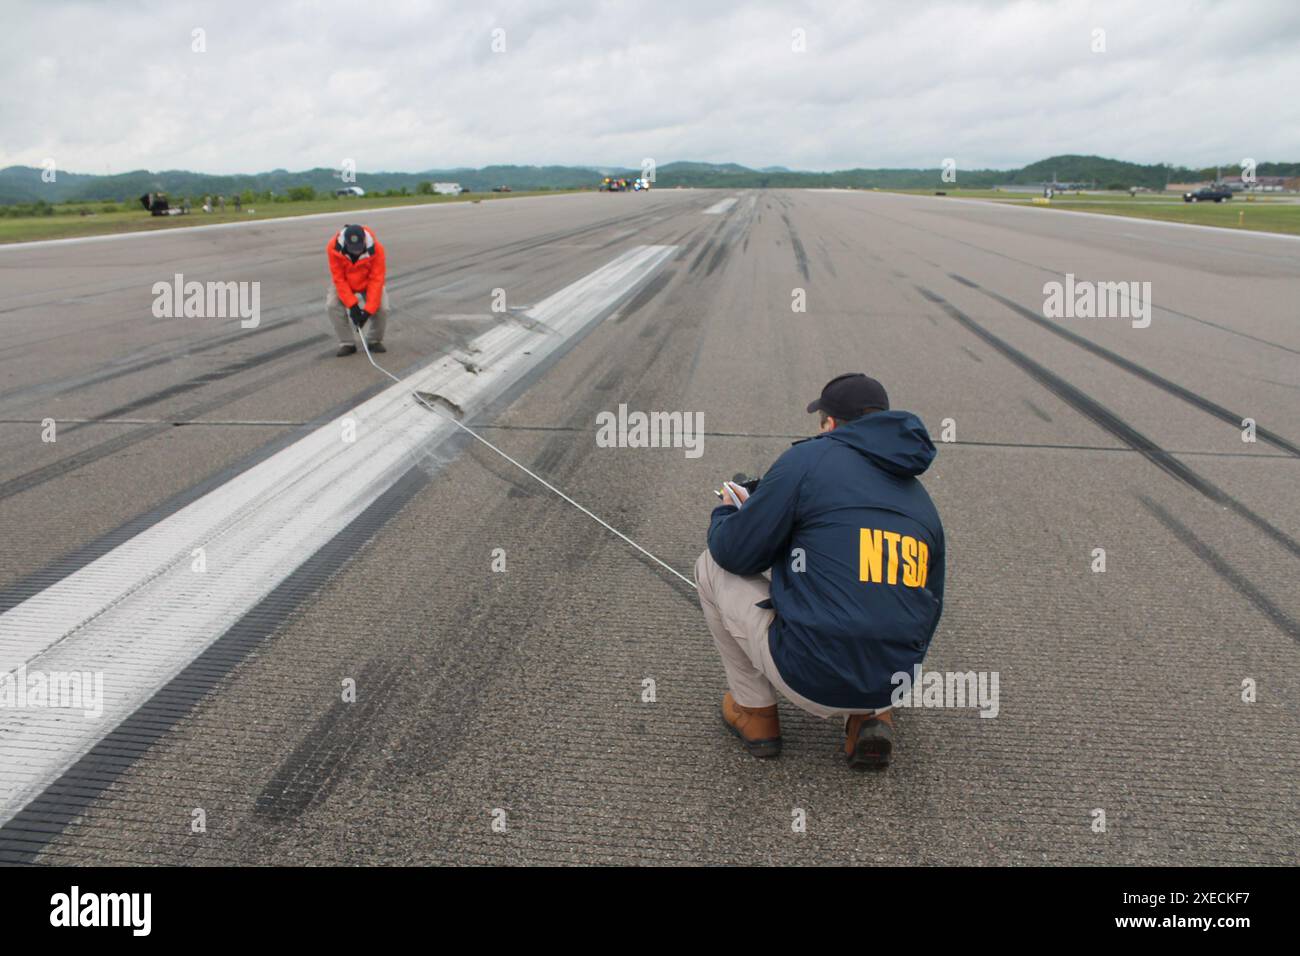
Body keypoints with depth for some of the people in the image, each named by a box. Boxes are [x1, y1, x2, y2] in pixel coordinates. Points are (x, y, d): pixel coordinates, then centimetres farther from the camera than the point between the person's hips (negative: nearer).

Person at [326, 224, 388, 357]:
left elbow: (376, 280, -29)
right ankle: (347, 343, -5)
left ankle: (375, 341, 6)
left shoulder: (376, 249, -32)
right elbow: (339, 279, -25)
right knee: (332, 306, -22)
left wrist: (368, 309, -34)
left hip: (369, 284, 0)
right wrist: (352, 305, -32)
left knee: (381, 308, -21)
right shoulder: (334, 248, -31)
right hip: (344, 284, 1)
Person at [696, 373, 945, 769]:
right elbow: (928, 609, 20)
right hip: (893, 684, 6)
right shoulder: (921, 499, 13)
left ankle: (755, 711, 18)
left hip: (808, 681, -6)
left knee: (713, 567, 13)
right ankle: (868, 717, 14)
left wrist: (728, 512, 22)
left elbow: (734, 553, -2)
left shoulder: (808, 458, -5)